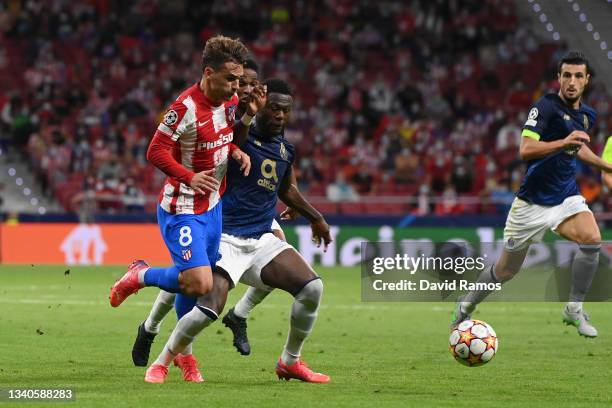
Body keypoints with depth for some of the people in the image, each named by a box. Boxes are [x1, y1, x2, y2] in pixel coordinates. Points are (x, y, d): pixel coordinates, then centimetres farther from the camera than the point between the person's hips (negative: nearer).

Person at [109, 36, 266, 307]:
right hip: (183, 211, -8)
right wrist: (189, 177, -30)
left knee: (198, 282, 12)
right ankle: (140, 275, 5)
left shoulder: (231, 101, 2)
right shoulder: (186, 107, -22)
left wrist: (237, 152, -3)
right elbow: (156, 152, -20)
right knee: (199, 285, -18)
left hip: (213, 207, 8)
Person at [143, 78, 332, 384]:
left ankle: (290, 362, 9)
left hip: (262, 241, 6)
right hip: (226, 240, -6)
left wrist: (315, 217, 38)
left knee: (312, 288, -10)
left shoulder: (285, 149, 13)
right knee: (209, 308, -23)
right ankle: (165, 359, 5)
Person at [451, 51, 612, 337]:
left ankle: (574, 309, -10)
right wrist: (564, 142, -40)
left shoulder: (587, 115, 7)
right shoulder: (546, 106, -17)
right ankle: (466, 305, 34)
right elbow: (526, 149, -29)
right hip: (533, 202, -5)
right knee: (506, 270, 7)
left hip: (566, 196, 5)